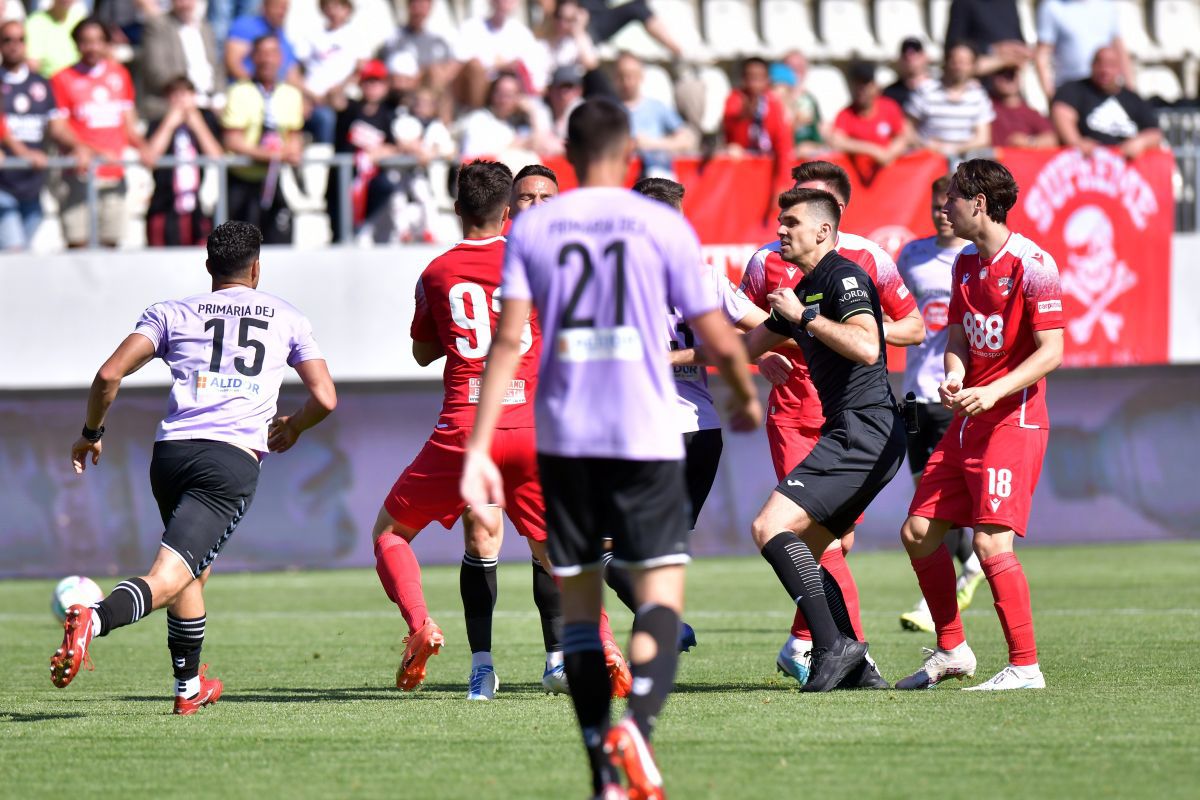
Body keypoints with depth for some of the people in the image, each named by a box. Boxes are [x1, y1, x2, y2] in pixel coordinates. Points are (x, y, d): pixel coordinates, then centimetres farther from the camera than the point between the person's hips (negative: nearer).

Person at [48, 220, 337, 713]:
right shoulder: (287, 318, 17)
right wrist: (292, 427, 33)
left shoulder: (172, 313, 15)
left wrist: (91, 432, 20)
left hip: (171, 451, 3)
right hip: (234, 460, -3)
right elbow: (325, 398, 12)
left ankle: (189, 687, 32)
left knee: (195, 569, 27)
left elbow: (110, 374, 5)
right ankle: (96, 618, -44)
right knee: (166, 580, -14)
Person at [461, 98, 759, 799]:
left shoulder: (532, 228, 4)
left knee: (580, 603, 11)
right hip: (647, 437, -2)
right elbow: (718, 340, 2)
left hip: (563, 438, 2)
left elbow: (509, 340, -4)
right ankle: (635, 725, -28)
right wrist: (747, 398, 23)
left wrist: (479, 447, -5)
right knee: (662, 592, -1)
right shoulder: (663, 225, -1)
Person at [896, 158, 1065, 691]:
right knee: (918, 532, 7)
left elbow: (1051, 351, -15)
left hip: (1013, 422, -9)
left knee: (991, 543, -16)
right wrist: (954, 377, -5)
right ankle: (951, 651, 20)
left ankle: (1025, 666, -8)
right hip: (966, 423, 9)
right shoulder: (966, 263, 13)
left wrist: (993, 393, -24)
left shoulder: (1032, 264, -12)